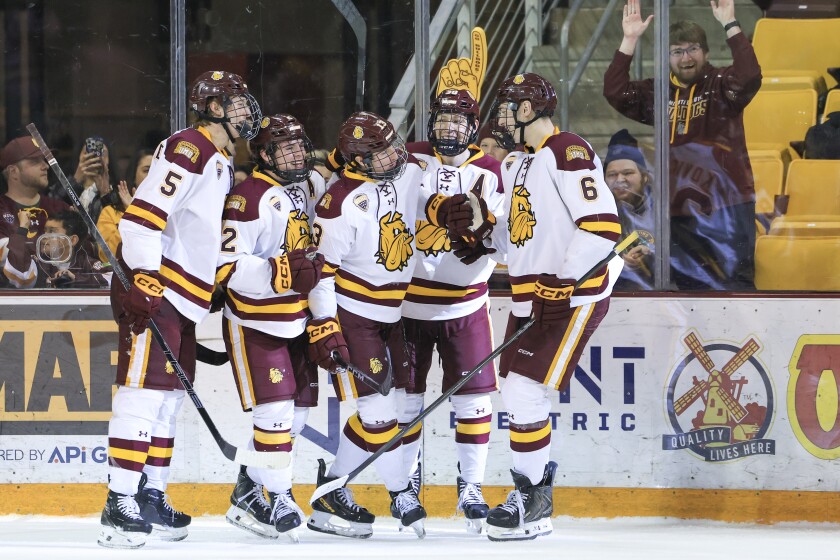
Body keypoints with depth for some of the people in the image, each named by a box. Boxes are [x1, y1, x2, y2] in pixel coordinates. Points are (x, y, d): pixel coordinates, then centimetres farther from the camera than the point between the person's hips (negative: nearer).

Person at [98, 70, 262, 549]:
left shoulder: (224, 164, 19)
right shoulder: (187, 151, -13)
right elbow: (143, 214, -21)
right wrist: (143, 277, -26)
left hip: (186, 294, 10)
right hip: (152, 289, -10)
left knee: (169, 396, 13)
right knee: (143, 390, -13)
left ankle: (151, 496, 20)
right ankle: (121, 503, -15)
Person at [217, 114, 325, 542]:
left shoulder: (313, 186, 6)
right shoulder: (249, 198, -20)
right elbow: (226, 267, -24)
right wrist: (281, 272, -32)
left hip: (298, 319, 8)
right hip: (254, 322, -8)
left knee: (299, 407, 9)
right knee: (275, 410, -12)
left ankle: (248, 493, 20)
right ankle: (279, 499, -2)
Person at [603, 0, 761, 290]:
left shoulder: (721, 86, -1)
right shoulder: (657, 93, 9)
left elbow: (749, 76, -21)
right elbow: (615, 92, -4)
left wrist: (730, 25, -26)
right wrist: (629, 40, -11)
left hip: (725, 208, -4)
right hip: (678, 209, 4)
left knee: (734, 284, -7)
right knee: (691, 285, 12)